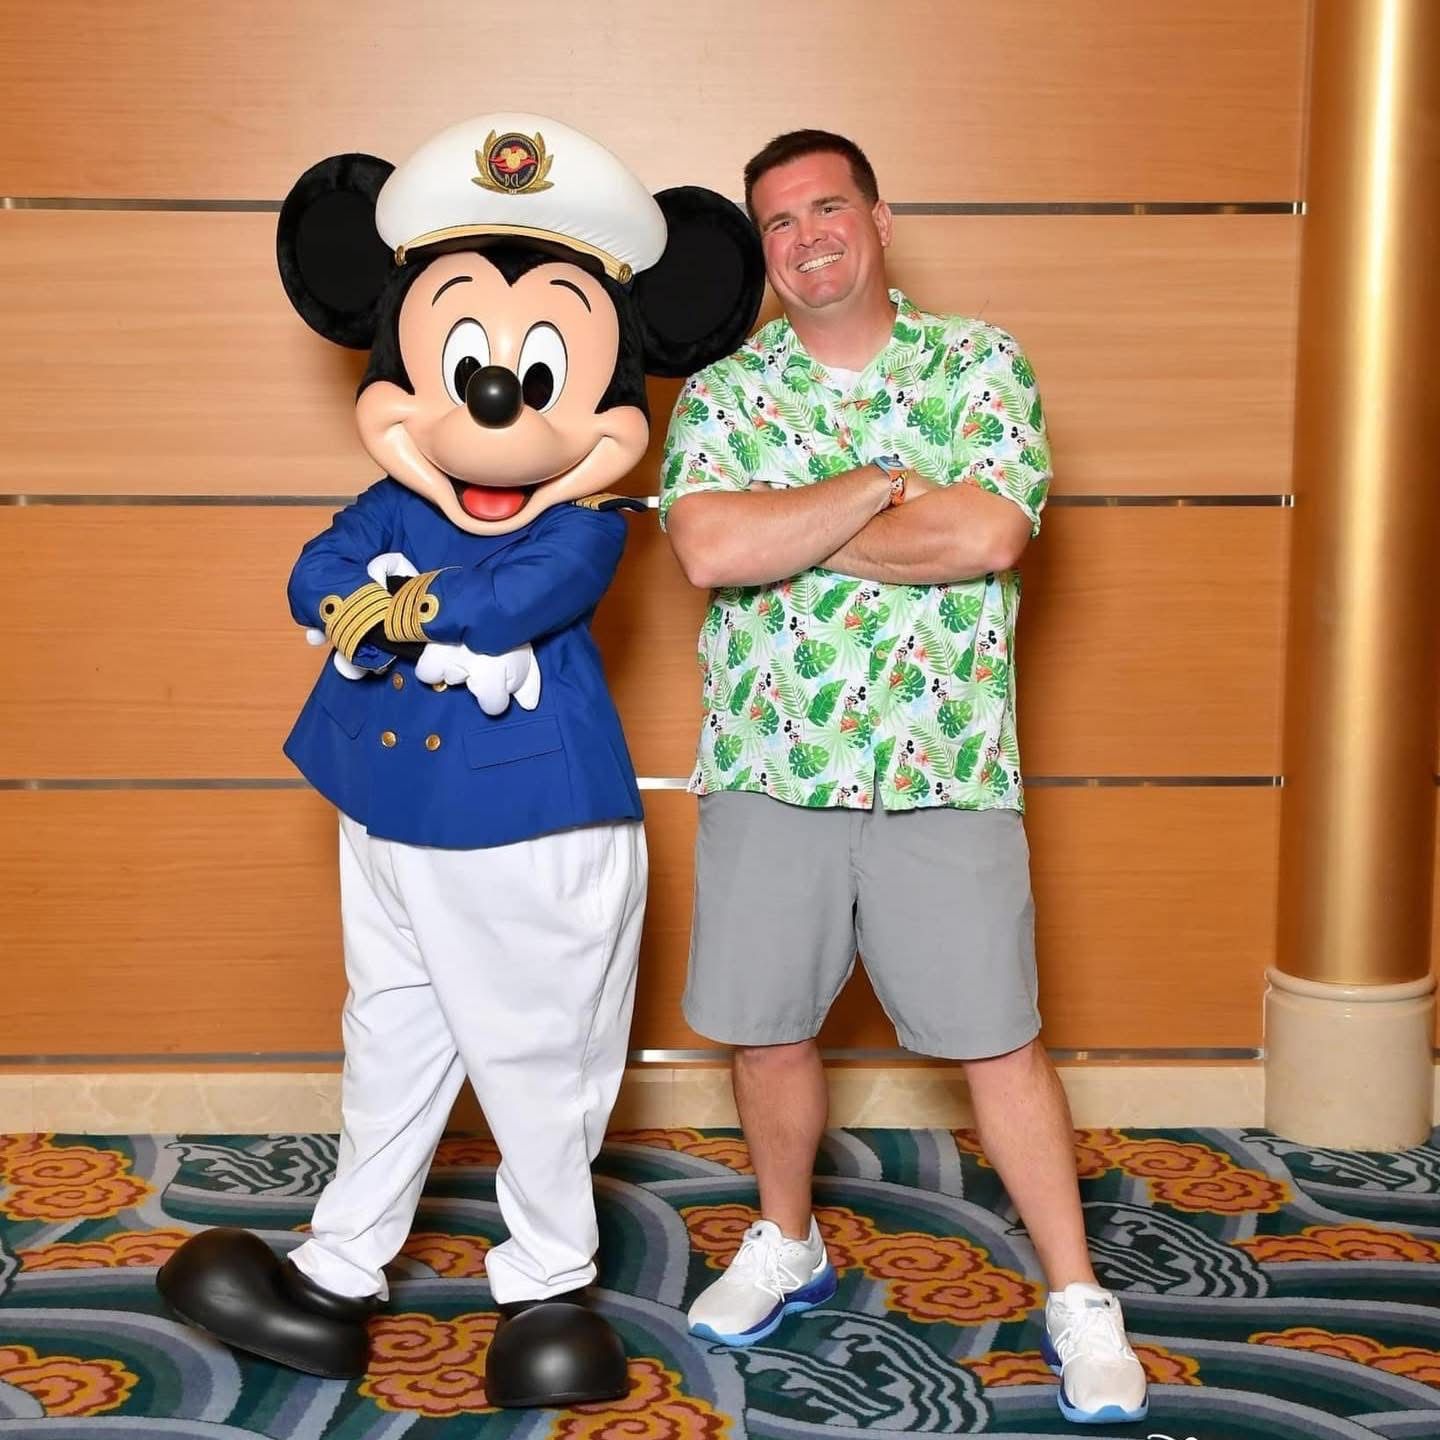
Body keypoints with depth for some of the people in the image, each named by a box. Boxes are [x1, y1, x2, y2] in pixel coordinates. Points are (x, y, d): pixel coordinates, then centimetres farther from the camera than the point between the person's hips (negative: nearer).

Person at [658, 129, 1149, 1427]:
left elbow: (988, 535, -17)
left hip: (944, 772, -2)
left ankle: (1077, 1299, 20)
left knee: (998, 1038, 5)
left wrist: (785, 534, -11)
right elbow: (709, 550, -14)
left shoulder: (981, 365, 0)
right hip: (767, 770, 2)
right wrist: (883, 486, -12)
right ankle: (786, 1247, 38)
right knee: (767, 1030, 13)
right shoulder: (722, 395, 4)